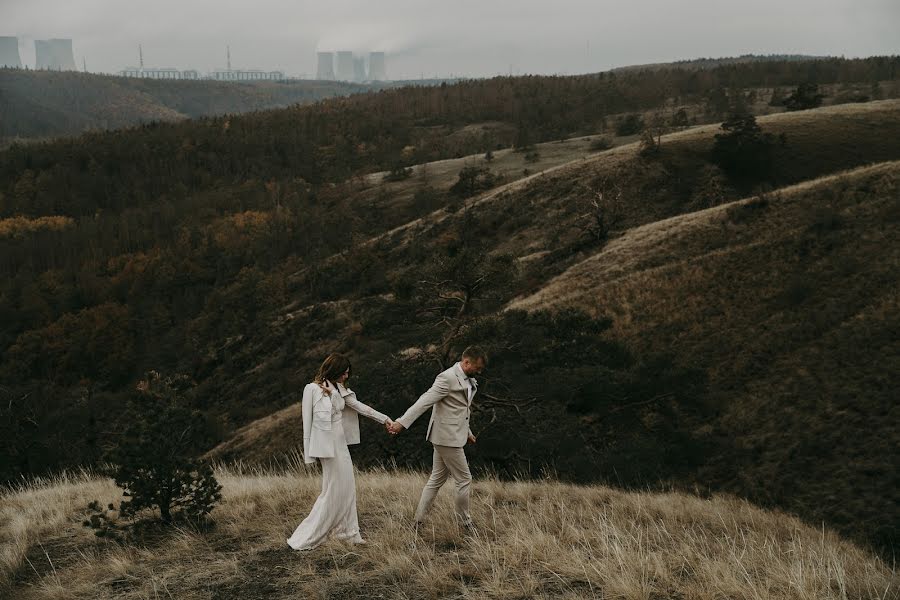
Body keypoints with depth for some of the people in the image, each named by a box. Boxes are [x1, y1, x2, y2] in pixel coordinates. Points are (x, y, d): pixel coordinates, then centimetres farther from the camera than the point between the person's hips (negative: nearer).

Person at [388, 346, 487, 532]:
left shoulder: (468, 380, 11)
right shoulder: (447, 378, -19)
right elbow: (425, 401, -25)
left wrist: (467, 431, 32)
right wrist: (402, 422, -30)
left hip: (452, 436, 9)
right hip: (447, 438, -9)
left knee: (436, 480, 12)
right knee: (464, 479, 1)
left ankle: (418, 522, 18)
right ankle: (465, 521, 16)